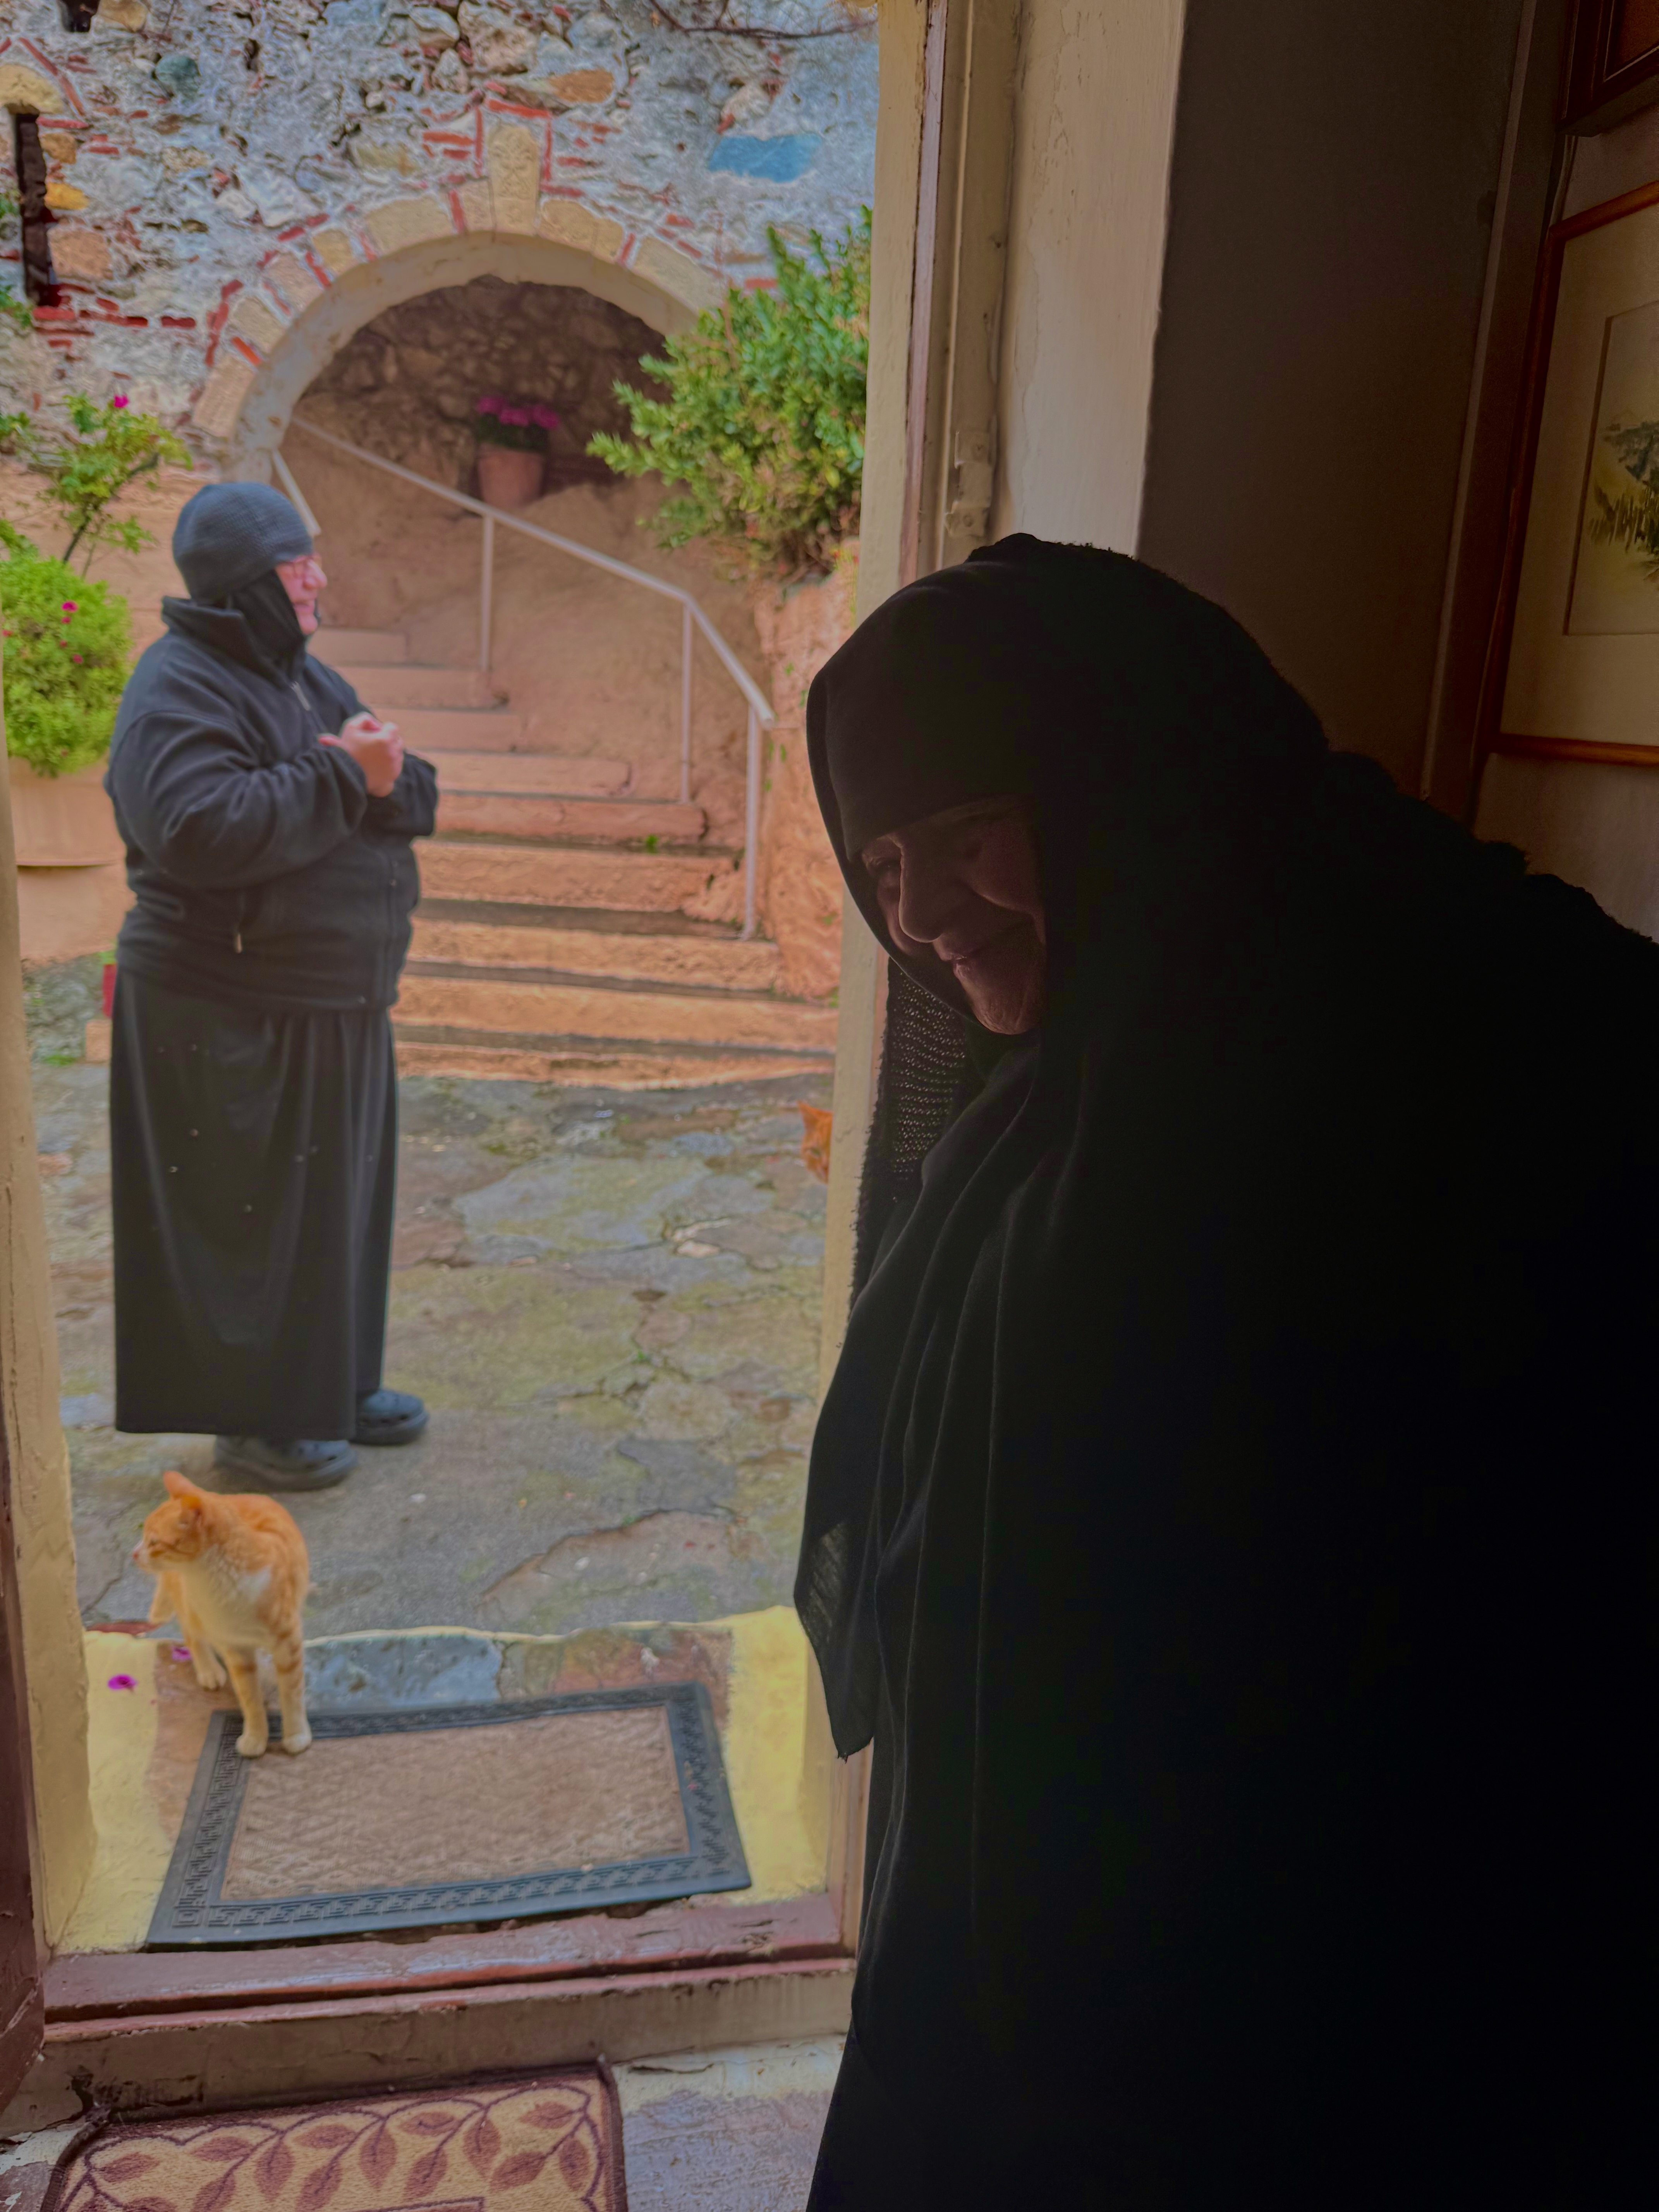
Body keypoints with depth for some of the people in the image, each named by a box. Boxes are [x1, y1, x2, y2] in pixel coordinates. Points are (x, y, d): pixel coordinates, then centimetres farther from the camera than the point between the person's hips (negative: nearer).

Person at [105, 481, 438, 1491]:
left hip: (334, 1005, 9)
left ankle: (337, 1386, 33)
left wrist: (386, 780, -15)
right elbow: (204, 830, -29)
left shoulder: (304, 676, 14)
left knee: (339, 1200, 17)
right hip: (235, 1022, -9)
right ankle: (256, 1422, 17)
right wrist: (342, 780, -22)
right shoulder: (180, 690, -14)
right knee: (252, 1218, 2)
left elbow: (420, 799, 9)